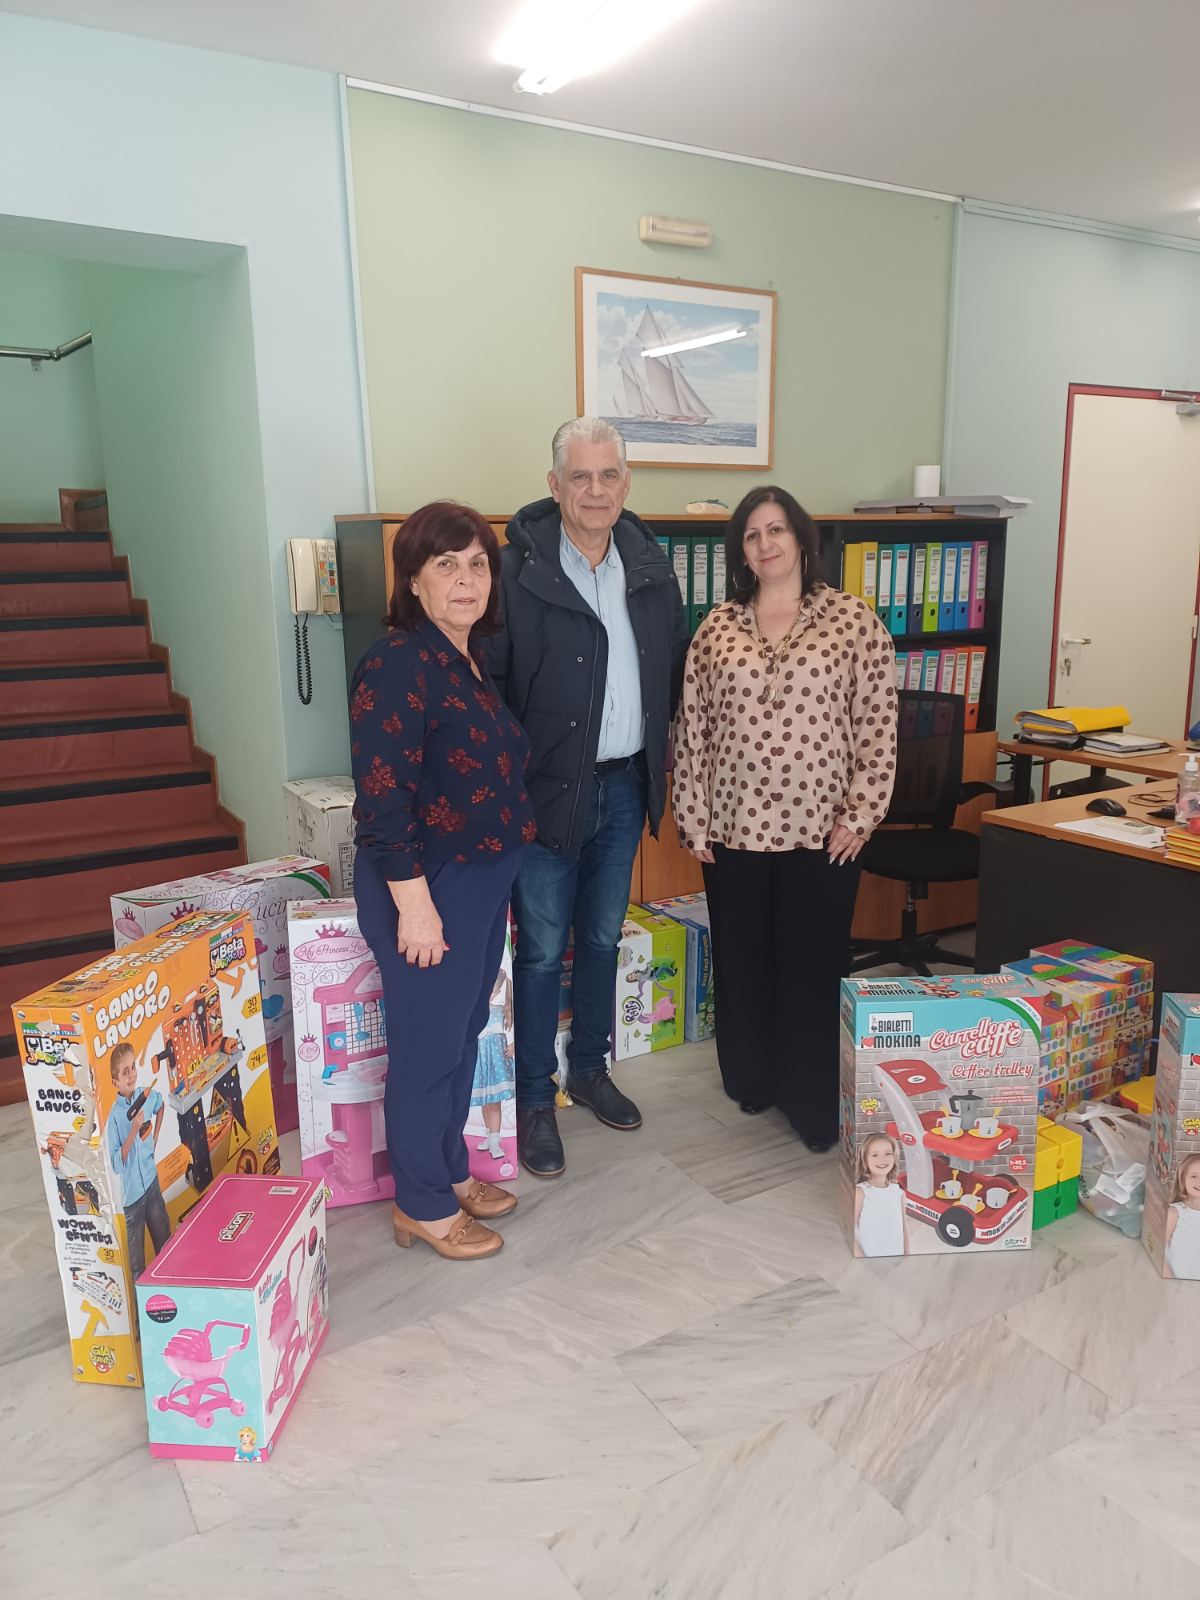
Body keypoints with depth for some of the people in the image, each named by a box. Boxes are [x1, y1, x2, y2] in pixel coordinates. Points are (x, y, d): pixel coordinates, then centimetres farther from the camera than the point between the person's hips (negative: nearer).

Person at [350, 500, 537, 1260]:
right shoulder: (399, 664, -19)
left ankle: (451, 1172, 39)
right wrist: (414, 904, -23)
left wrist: (495, 874, 16)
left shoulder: (472, 658, 8)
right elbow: (382, 795, -23)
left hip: (483, 881, 9)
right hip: (430, 886, -9)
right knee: (428, 1048, 6)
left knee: (464, 1034, 20)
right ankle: (422, 1206, 25)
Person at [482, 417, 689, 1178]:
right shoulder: (518, 571, -14)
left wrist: (663, 758, 10)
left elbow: (675, 667, 12)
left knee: (603, 938, 19)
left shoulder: (649, 562, 4)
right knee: (543, 949, 5)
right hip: (548, 790, -5)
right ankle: (535, 1100, 22)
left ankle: (590, 1069, 38)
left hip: (625, 784, 6)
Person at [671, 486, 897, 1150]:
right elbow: (692, 726, 7)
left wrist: (860, 814, -7)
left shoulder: (852, 619, -1)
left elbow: (878, 722, -3)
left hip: (820, 831, -2)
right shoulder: (717, 627, 6)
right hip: (733, 827, 3)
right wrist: (692, 819, 4)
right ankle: (752, 1082, 33)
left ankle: (814, 1107, 20)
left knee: (813, 969, 5)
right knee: (741, 963, 13)